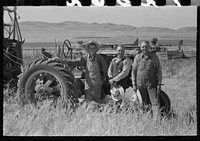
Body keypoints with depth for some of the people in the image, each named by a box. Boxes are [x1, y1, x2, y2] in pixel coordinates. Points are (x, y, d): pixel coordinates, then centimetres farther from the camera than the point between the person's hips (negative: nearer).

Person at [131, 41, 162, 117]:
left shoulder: (154, 57, 1)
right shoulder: (137, 57, 4)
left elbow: (159, 71, 3)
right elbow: (134, 71, 7)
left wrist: (159, 84, -2)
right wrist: (134, 84, 2)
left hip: (152, 84, -1)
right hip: (140, 84, 1)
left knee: (155, 102, -7)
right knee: (144, 103, 8)